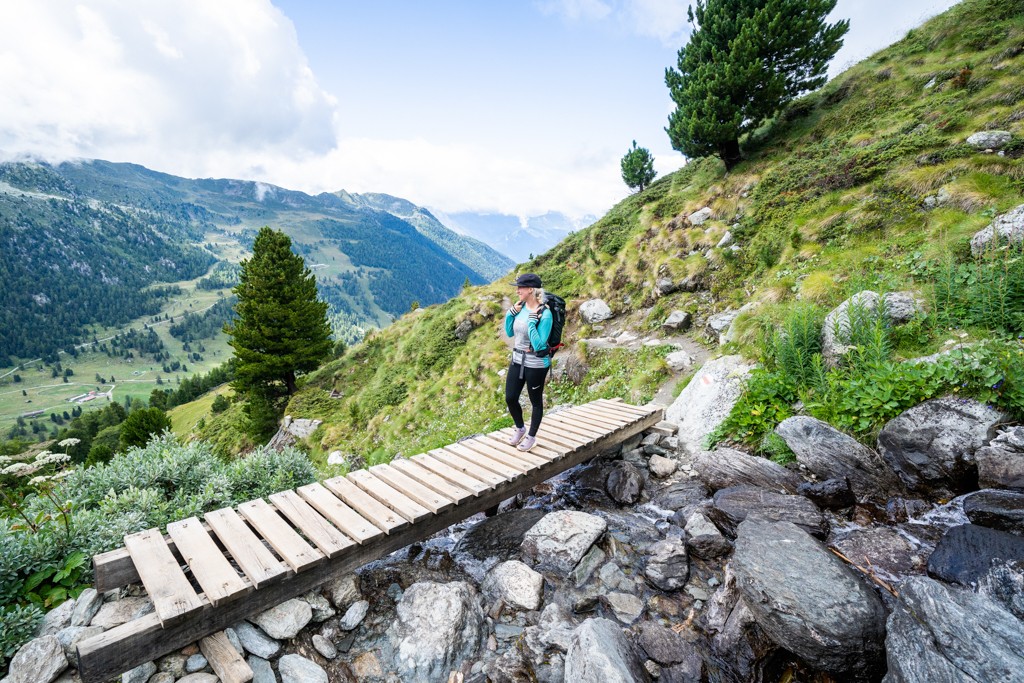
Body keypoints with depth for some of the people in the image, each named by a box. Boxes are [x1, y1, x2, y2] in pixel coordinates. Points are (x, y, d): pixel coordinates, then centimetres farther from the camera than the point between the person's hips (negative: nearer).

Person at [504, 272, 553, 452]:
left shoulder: (545, 314, -21)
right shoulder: (520, 307, -1)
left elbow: (538, 345, -24)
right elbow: (509, 333, 9)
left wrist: (531, 322, -28)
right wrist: (510, 314, -5)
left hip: (536, 364, -7)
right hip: (517, 360, 7)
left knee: (536, 401, 12)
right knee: (510, 398, 11)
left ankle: (531, 436, 32)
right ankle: (520, 428, 38)